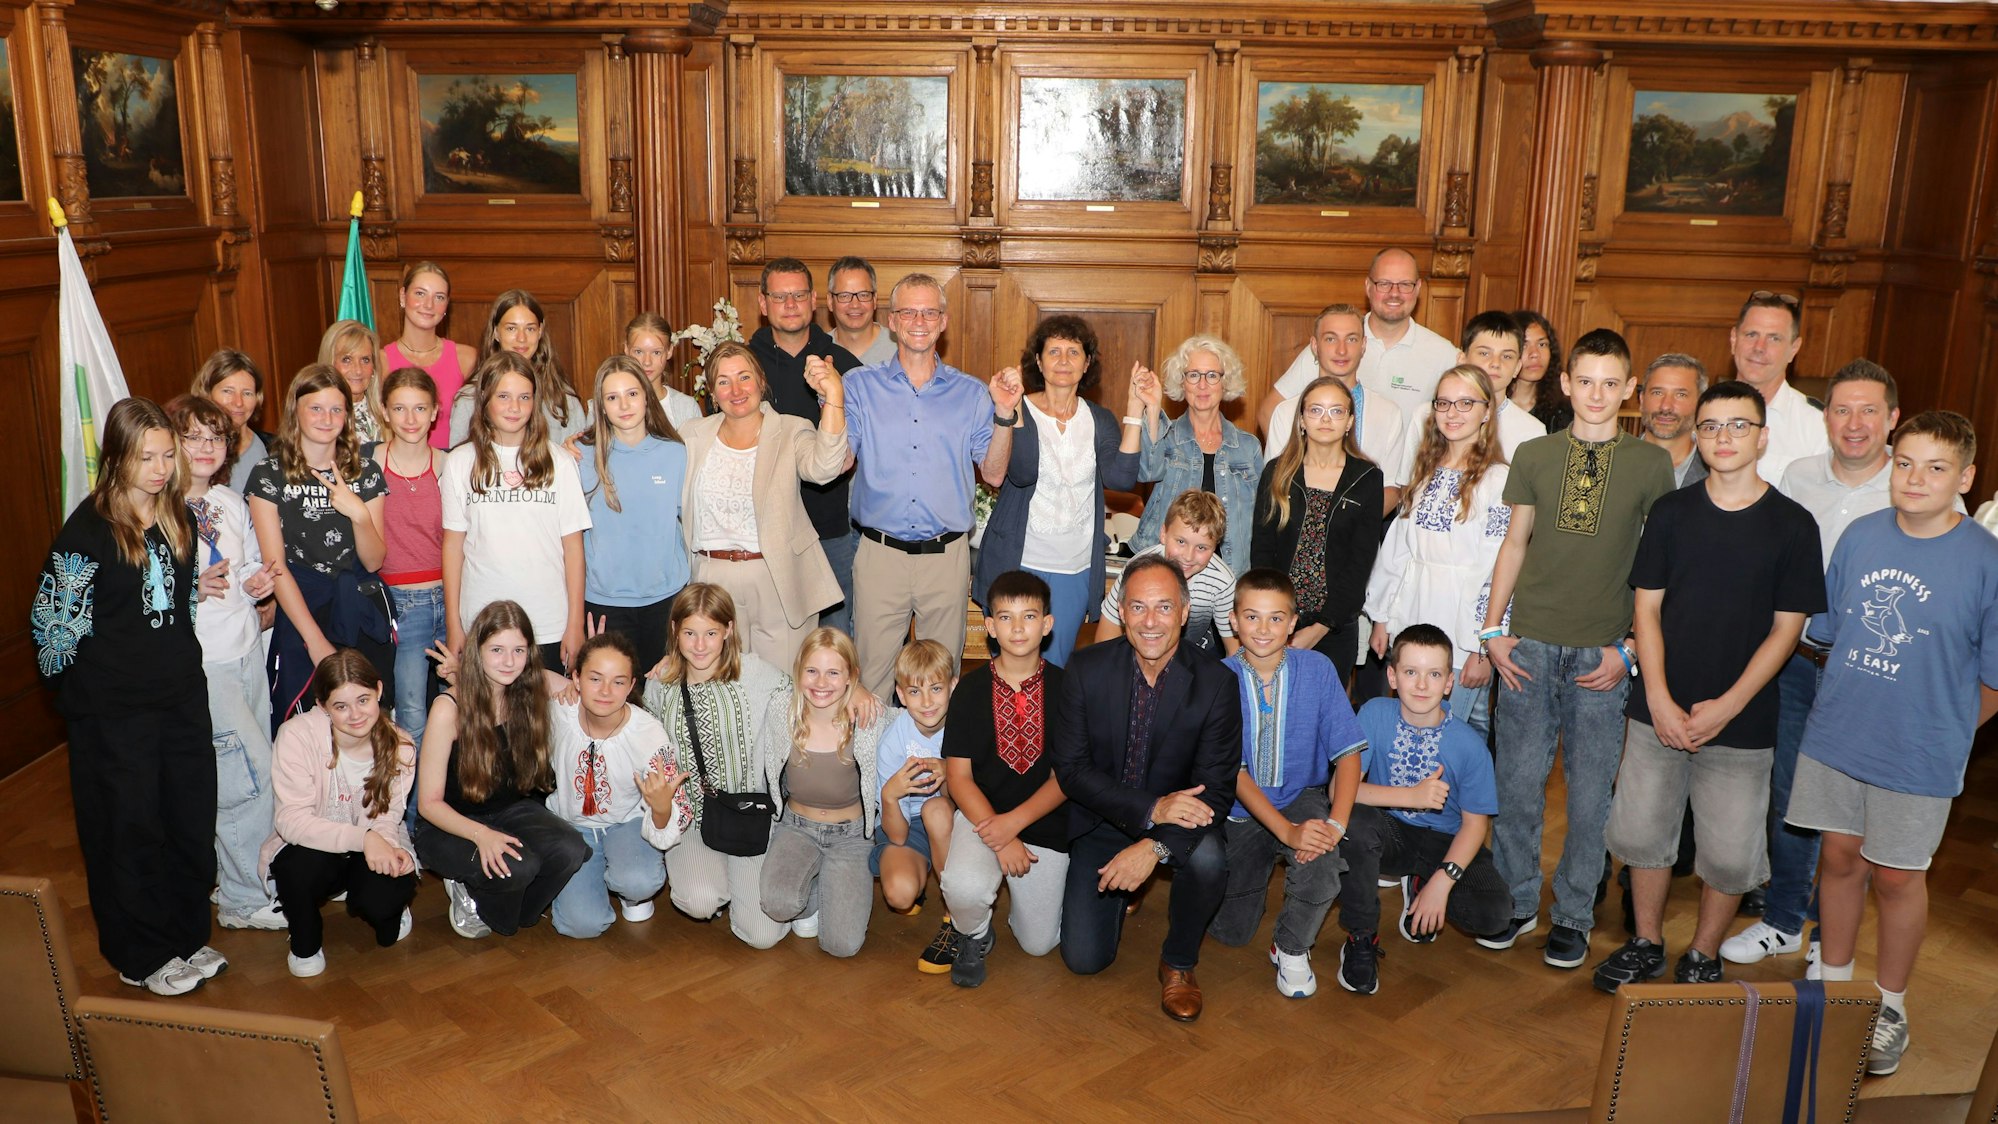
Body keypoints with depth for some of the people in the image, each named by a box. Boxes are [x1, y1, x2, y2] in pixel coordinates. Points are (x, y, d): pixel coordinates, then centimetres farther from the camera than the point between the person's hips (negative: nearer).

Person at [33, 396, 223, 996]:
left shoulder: (181, 514, 5)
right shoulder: (91, 525, -15)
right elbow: (53, 614, -11)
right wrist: (79, 687, -4)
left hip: (182, 695, 6)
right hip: (114, 709, -6)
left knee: (192, 817, 13)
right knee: (130, 828, 6)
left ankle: (187, 935, 31)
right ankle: (142, 958, 21)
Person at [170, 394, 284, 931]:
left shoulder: (231, 502, 10)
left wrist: (260, 581, 1)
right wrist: (192, 591, -26)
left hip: (246, 648, 7)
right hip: (199, 660, -7)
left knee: (247, 776, 11)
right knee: (252, 772, -7)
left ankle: (230, 874, 28)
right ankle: (244, 898, 9)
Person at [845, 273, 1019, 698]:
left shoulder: (971, 393, 6)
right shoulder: (861, 385, 4)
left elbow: (993, 473, 3)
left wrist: (1005, 414, -9)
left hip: (946, 555, 1)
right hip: (880, 552, -1)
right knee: (871, 678, 6)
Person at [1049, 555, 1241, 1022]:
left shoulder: (1217, 683, -14)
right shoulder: (1087, 669, -12)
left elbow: (1217, 789, -15)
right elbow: (1069, 767, -13)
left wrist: (1155, 847, -31)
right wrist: (1152, 808, -26)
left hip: (1176, 824, -1)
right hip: (1101, 822, 1)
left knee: (1208, 859, -34)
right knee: (1085, 959, -8)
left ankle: (1179, 962, -3)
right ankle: (1118, 893, 28)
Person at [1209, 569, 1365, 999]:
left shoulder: (1317, 669, -11)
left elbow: (1348, 751, -12)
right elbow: (1233, 770, -17)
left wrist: (1336, 822, -28)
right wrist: (1287, 831, -28)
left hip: (1302, 798, 0)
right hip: (1241, 810, 1)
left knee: (1320, 857, -34)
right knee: (1230, 932, 1)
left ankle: (1292, 948, -4)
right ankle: (1260, 866, 34)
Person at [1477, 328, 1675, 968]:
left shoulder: (1651, 465, 1)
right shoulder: (1535, 455, 6)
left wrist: (1631, 649, -4)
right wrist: (1492, 629, 5)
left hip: (1603, 652, -1)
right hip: (1529, 644, 1)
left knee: (1590, 791, 5)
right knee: (1518, 782, 5)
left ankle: (1574, 915, 20)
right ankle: (1516, 903, 22)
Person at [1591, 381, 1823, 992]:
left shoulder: (1792, 524, -4)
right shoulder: (1671, 512, 2)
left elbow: (1786, 628, -4)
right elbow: (1647, 607, 2)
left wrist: (1726, 707, -12)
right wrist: (1659, 700, -8)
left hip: (1740, 720, -2)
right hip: (1658, 712, 2)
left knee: (1729, 852, 4)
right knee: (1640, 832, 8)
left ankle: (1702, 956, 27)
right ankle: (1646, 943, 29)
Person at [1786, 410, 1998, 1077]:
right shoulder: (1860, 536, -2)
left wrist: (1943, 731, 3)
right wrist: (1845, 706, 11)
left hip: (1919, 752, -3)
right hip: (1836, 734, 3)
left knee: (1898, 874, 11)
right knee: (1840, 855, 15)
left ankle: (1890, 1008, 31)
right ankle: (1832, 980, 36)